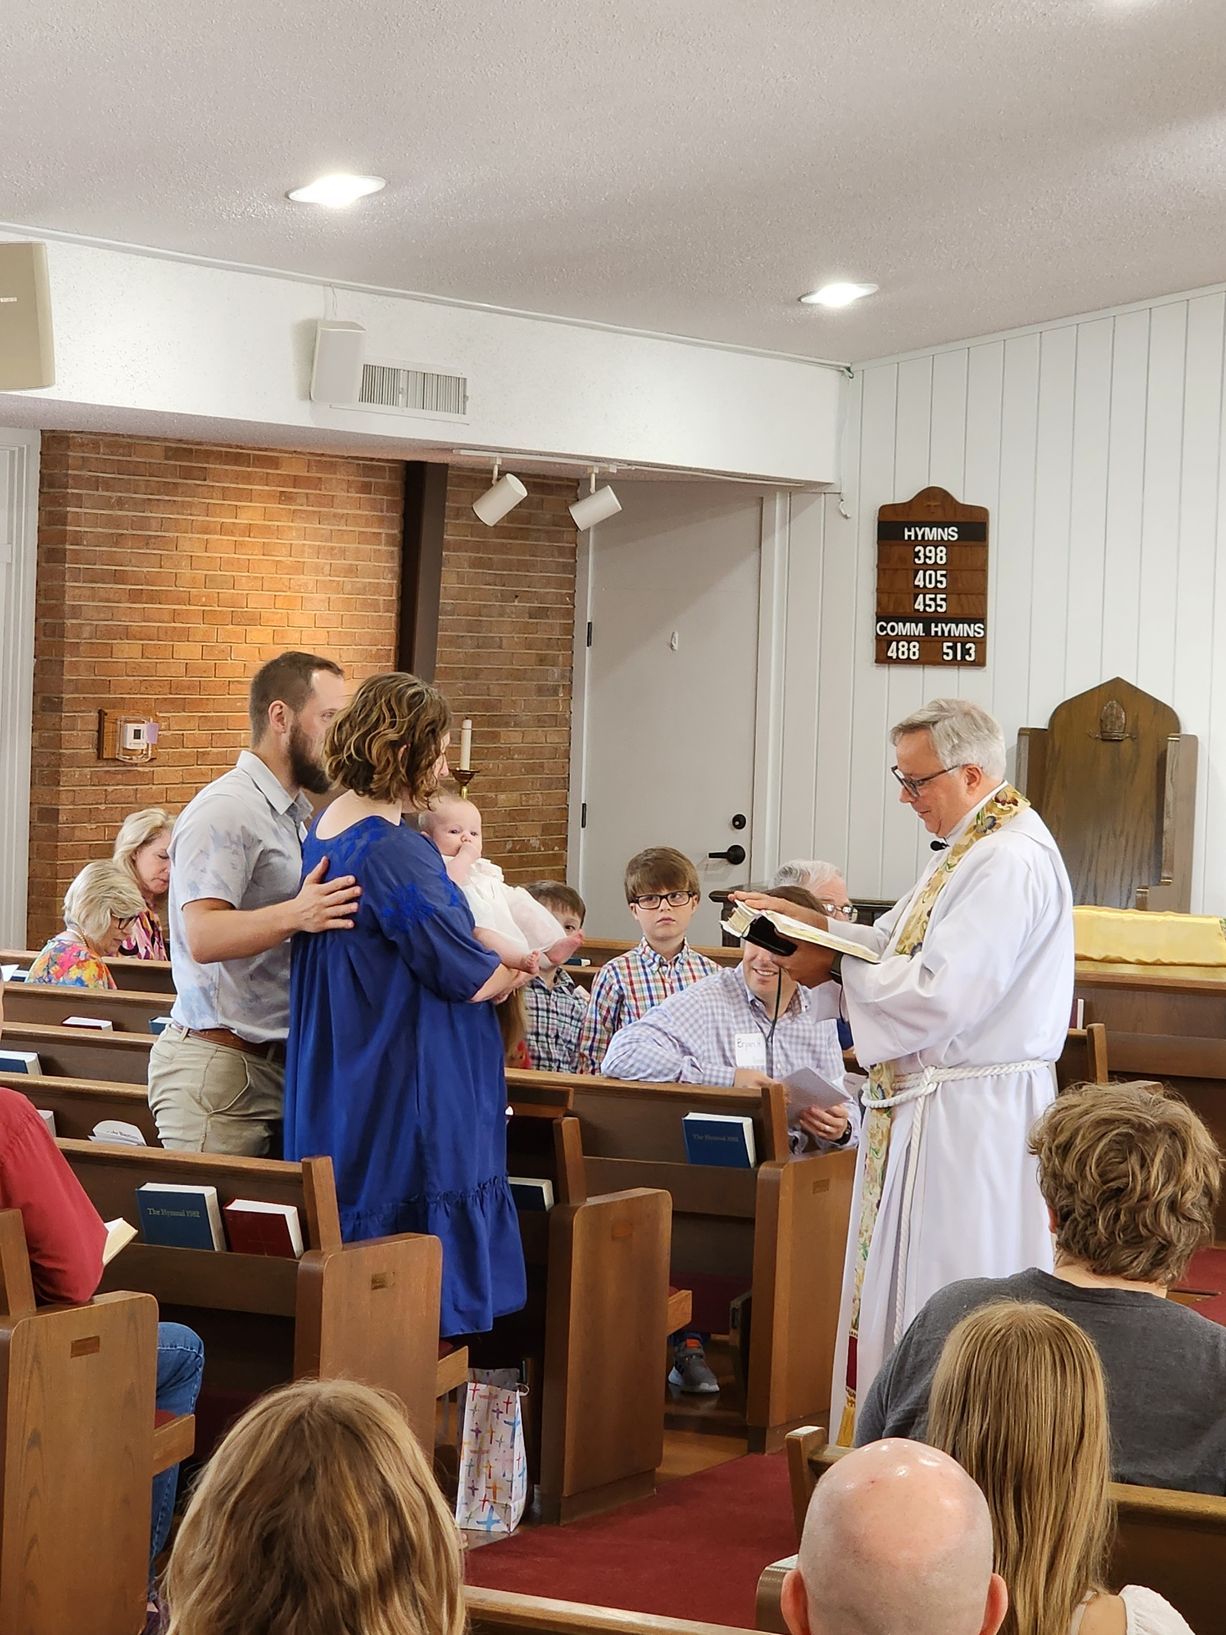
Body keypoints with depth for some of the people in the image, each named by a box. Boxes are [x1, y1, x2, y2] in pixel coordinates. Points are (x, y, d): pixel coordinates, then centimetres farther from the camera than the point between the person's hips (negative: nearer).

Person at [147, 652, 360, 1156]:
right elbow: (202, 936, -25)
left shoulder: (295, 815, 19)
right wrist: (294, 916, -40)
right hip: (219, 1065, -9)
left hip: (279, 1062, 9)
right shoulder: (225, 811, -12)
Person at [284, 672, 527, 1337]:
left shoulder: (325, 828, 9)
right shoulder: (396, 852, -21)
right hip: (409, 1101, -10)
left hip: (340, 1101, 10)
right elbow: (467, 977, -15)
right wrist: (534, 965, 4)